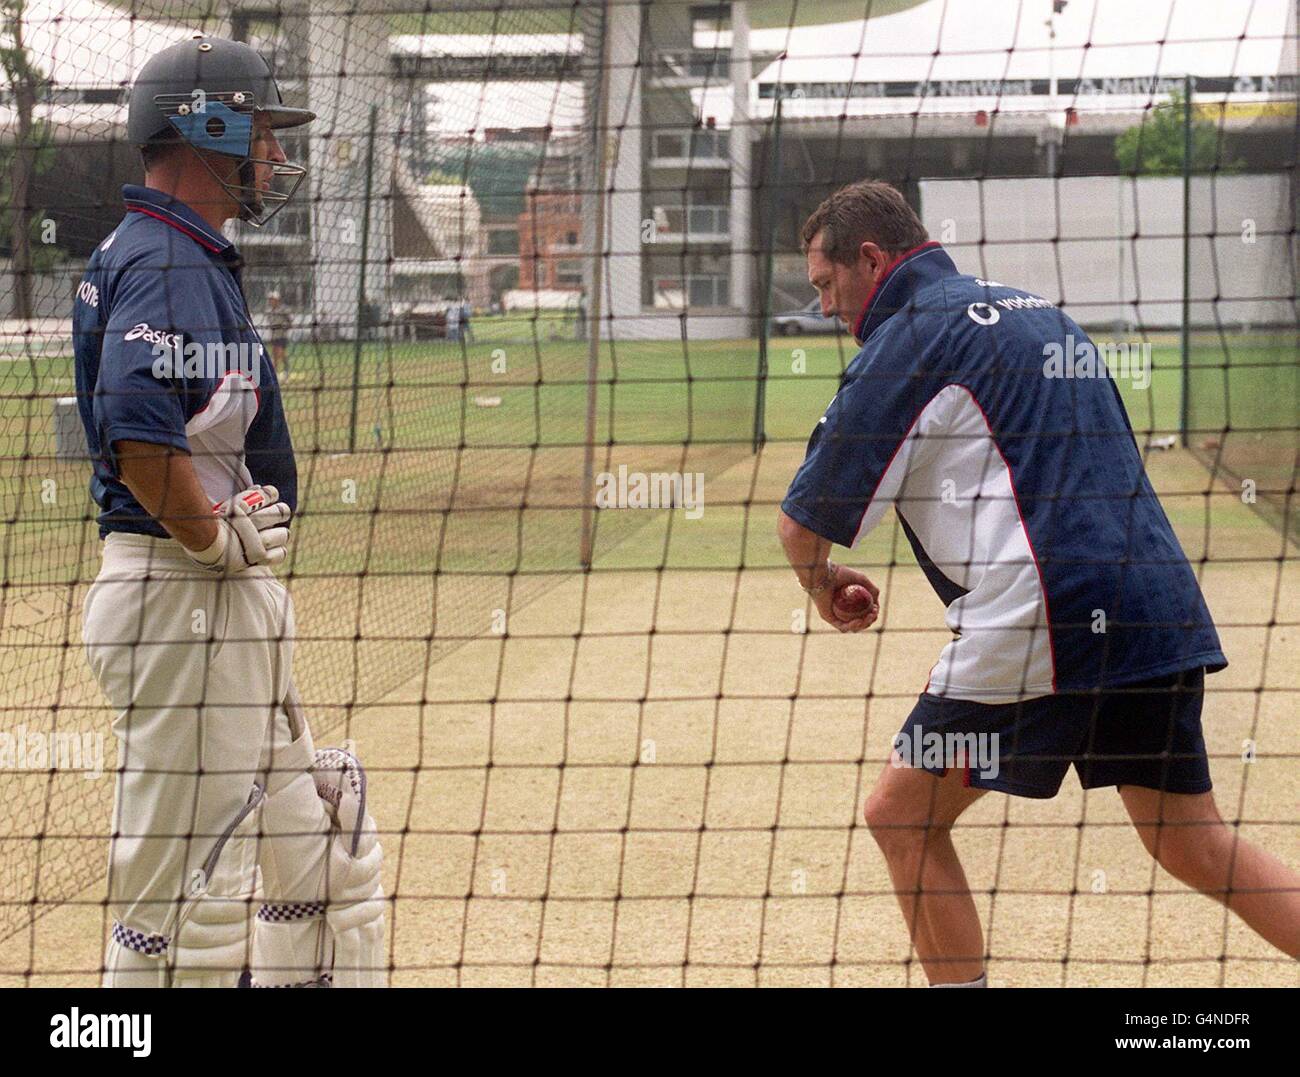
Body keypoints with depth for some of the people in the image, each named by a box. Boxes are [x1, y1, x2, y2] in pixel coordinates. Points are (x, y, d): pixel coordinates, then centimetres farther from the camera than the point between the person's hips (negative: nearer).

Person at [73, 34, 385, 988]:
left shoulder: (195, 259, 17)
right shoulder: (169, 265, -16)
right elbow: (138, 435, -30)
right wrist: (216, 540, -18)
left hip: (233, 599, 11)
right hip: (182, 595, -11)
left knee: (314, 861, 16)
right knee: (185, 883, -6)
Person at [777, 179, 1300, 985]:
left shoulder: (908, 338, -2)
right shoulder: (1038, 314, 22)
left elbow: (802, 525, 0)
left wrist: (827, 587, 20)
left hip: (1041, 625, -8)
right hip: (1163, 609, 8)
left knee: (903, 817, 6)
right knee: (1195, 844, 13)